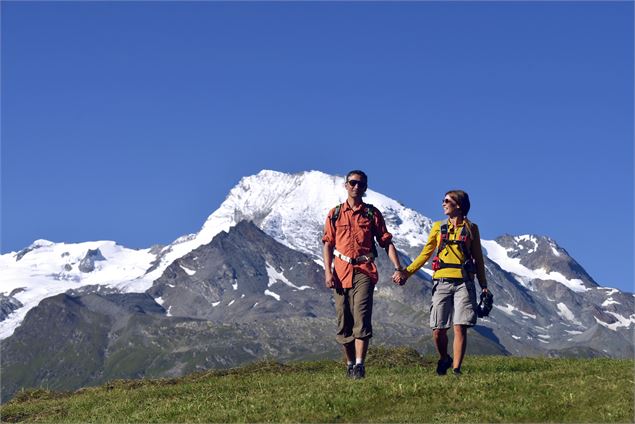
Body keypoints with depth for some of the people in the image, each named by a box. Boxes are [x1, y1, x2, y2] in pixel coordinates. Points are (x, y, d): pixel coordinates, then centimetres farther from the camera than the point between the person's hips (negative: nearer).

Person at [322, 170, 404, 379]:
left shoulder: (372, 213, 9)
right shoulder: (335, 214, 12)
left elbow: (386, 242, 8)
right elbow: (328, 244, 10)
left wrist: (398, 267, -3)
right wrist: (328, 271, -2)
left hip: (364, 271, -2)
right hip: (341, 272, 2)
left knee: (361, 317, -14)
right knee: (343, 321, 5)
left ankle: (360, 365, -16)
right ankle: (350, 364, 17)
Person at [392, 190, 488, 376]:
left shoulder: (471, 228, 9)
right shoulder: (438, 227, 13)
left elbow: (478, 258, 13)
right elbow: (425, 254, 13)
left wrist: (484, 286, 7)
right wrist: (406, 272, 3)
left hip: (463, 282, -1)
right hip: (442, 282, 1)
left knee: (460, 327, -8)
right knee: (438, 329, -2)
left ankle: (456, 368, -2)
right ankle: (444, 360, 23)